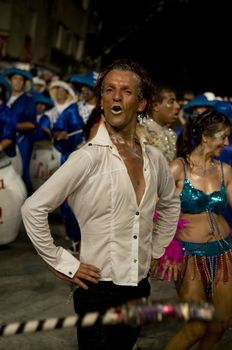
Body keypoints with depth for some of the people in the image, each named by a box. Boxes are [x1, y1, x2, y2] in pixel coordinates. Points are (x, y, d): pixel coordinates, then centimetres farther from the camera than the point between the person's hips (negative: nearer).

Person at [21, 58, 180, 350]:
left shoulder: (154, 158, 2)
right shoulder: (88, 157, -16)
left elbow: (170, 203, 22)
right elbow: (33, 208, -18)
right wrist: (62, 264, -14)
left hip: (140, 287, 6)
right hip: (99, 290, -6)